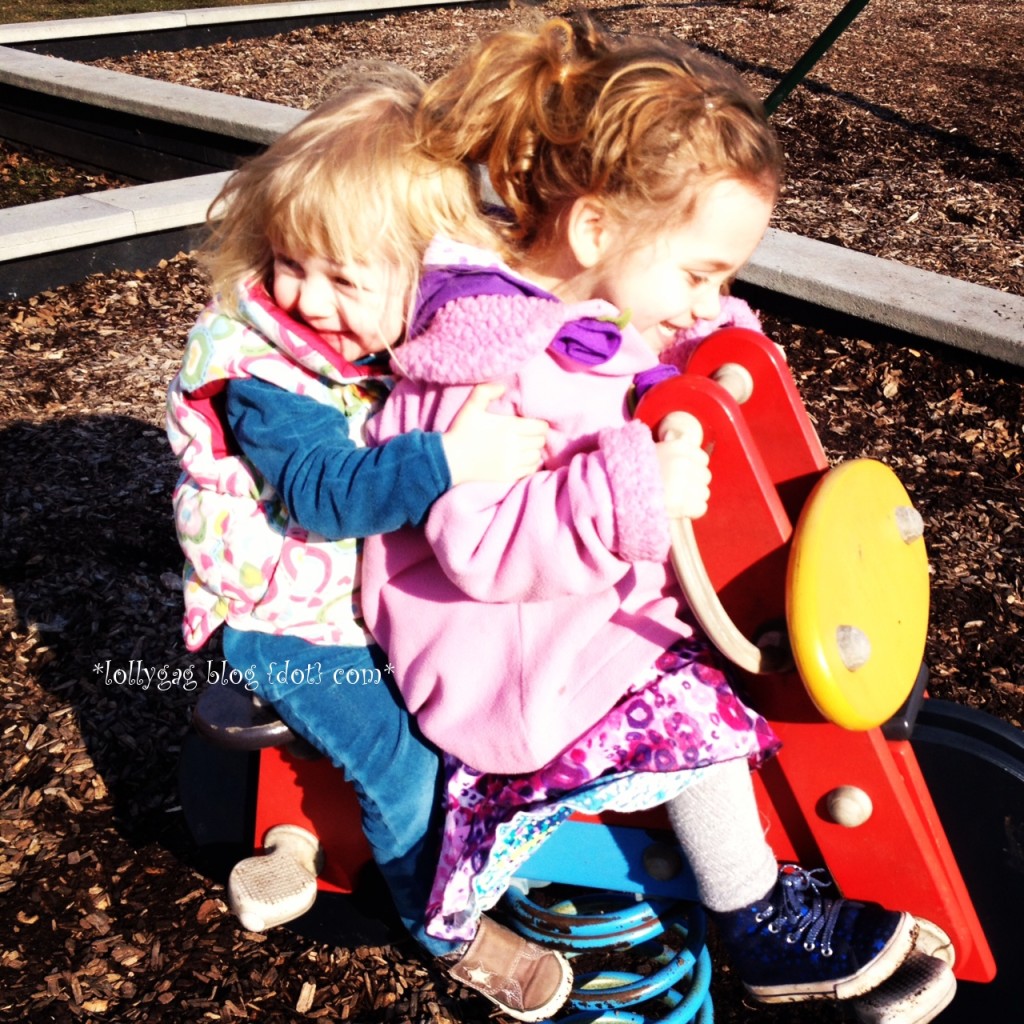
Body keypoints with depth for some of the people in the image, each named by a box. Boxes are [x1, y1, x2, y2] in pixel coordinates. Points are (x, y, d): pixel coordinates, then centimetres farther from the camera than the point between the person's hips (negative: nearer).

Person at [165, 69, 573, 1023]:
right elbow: (329, 492, -37)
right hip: (290, 619, -6)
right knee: (402, 763, -13)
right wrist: (447, 461, -49)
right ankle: (450, 928, 12)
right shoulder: (264, 374, -24)